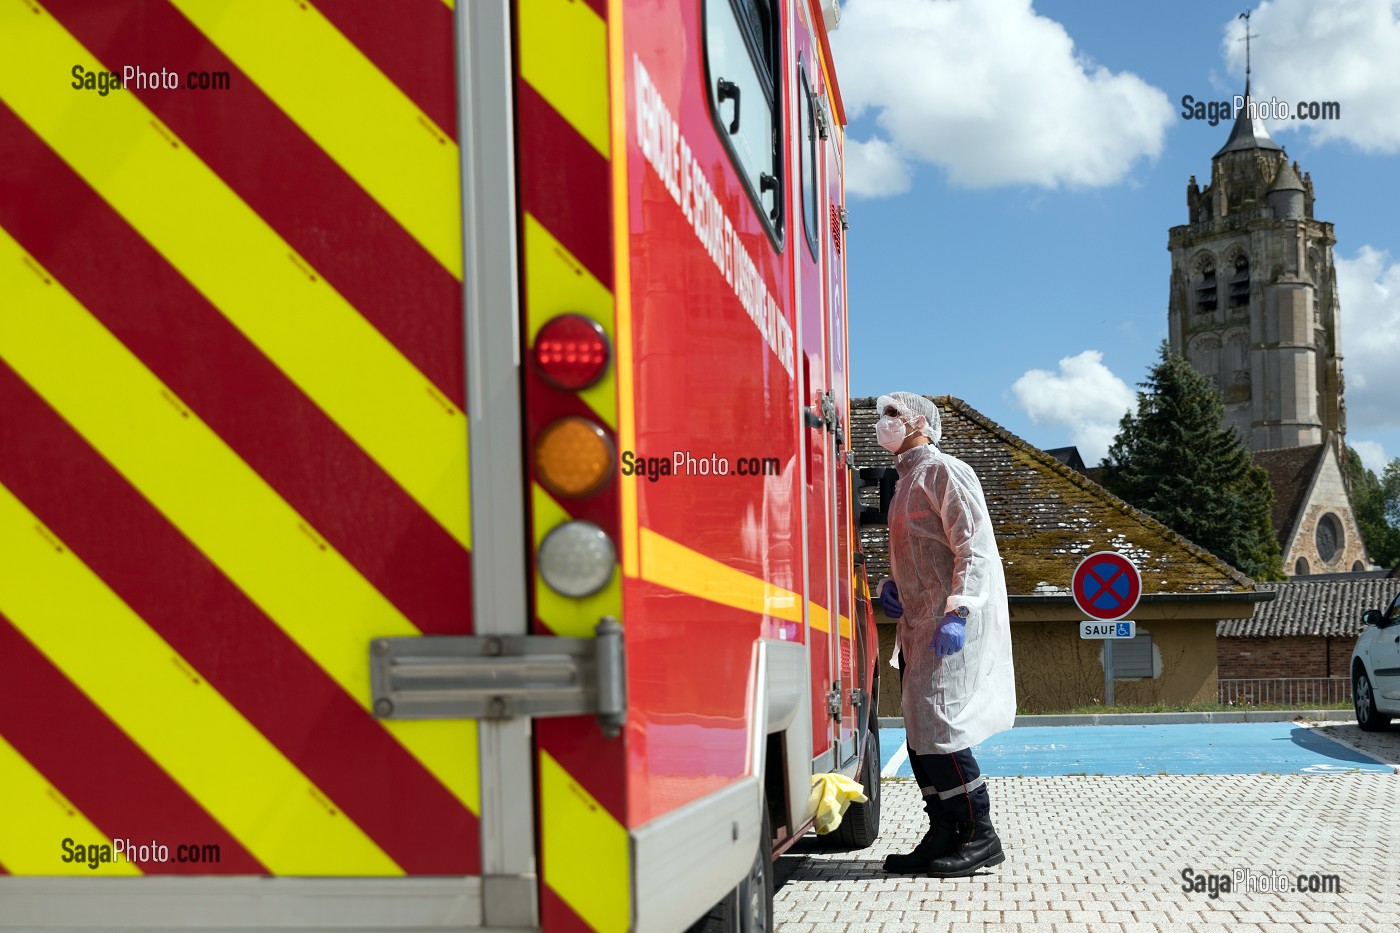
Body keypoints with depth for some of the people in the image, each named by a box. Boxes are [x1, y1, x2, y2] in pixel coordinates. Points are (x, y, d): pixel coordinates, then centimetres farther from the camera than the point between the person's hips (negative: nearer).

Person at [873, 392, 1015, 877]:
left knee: (937, 726, -12)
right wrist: (890, 585, 9)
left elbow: (975, 547, -17)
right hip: (919, 621, 10)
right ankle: (943, 836, 15)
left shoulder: (943, 471, -8)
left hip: (952, 624, -10)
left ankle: (979, 834, -4)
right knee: (920, 731, 9)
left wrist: (957, 611, -26)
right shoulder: (907, 481, 21)